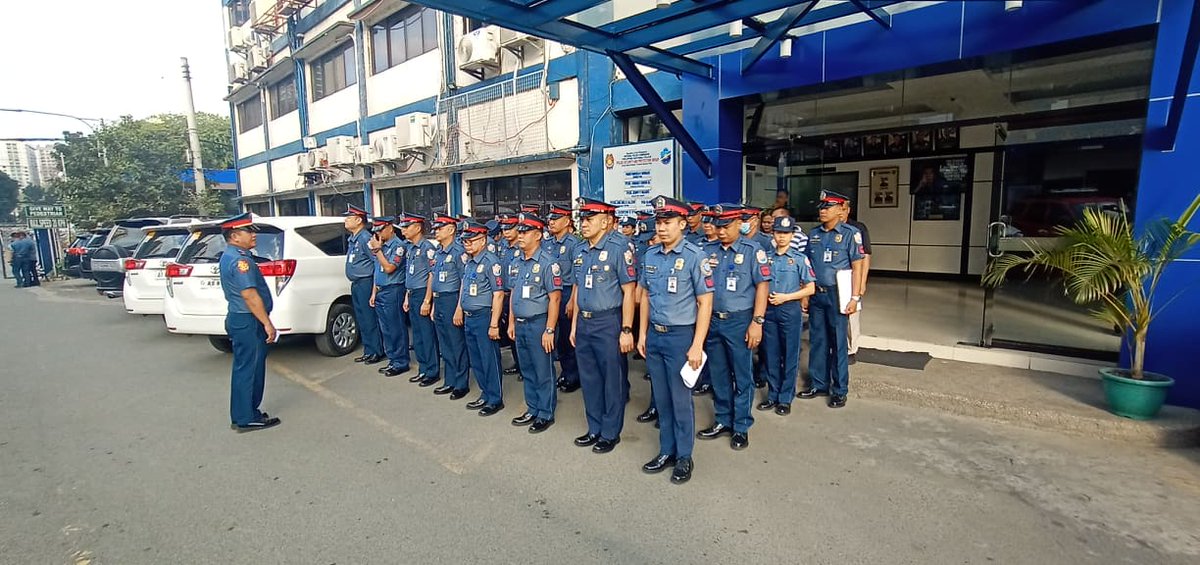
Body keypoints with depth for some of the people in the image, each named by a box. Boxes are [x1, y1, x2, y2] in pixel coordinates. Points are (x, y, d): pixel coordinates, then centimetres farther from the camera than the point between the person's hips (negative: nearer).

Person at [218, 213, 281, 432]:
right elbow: (249, 295, -23)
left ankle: (246, 414, 25)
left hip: (239, 318, 11)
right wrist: (267, 323, -22)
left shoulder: (229, 256, 16)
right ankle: (245, 419, 5)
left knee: (247, 369, 16)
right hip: (247, 321, -11)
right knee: (247, 369, -3)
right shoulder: (239, 259, -18)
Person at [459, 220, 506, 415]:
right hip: (469, 317, 9)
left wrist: (494, 324, -19)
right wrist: (459, 310, 19)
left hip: (484, 317, -9)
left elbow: (498, 294, -17)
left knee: (490, 360, 1)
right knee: (475, 360, 16)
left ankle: (495, 399, 13)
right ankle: (485, 394, 29)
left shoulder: (491, 261, -14)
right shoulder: (469, 262, 12)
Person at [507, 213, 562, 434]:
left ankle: (546, 415, 17)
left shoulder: (548, 262, -13)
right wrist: (511, 322, 15)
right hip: (520, 324, 7)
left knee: (544, 373, 4)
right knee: (527, 371, 17)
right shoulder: (515, 263, 10)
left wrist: (549, 330, -18)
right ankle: (532, 410, 30)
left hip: (539, 324, -7)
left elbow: (554, 298, -15)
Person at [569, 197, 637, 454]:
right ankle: (594, 429, 32)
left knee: (612, 381, 6)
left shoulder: (619, 247, -12)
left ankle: (610, 433, 22)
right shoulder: (580, 251, 10)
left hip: (608, 323, -7)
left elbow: (629, 290, -13)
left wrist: (626, 330, -15)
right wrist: (574, 325, 16)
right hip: (584, 323, 7)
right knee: (589, 379, 16)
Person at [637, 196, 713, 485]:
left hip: (680, 336, -5)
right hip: (654, 335, 5)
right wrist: (643, 334, 12)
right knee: (662, 399, 15)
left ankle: (684, 457, 23)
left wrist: (697, 346, -15)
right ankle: (666, 451, 31)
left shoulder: (694, 257, -12)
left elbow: (705, 303, -11)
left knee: (681, 400, 6)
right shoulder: (650, 255, 4)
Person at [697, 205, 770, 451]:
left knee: (742, 376, 7)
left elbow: (762, 286, -8)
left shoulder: (752, 251, -5)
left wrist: (757, 322, -13)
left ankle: (741, 427, 21)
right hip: (712, 320, 4)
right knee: (718, 375, 14)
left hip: (739, 321, -4)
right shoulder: (708, 251, 6)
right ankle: (722, 421, 29)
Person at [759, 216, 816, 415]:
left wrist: (785, 297, -13)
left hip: (790, 310, -3)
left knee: (790, 356, 4)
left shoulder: (800, 258, -2)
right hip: (768, 310, 3)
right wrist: (764, 296, -6)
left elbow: (810, 288, -3)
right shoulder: (766, 257, 6)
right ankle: (772, 395, 22)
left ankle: (785, 398, 15)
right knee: (770, 355, 9)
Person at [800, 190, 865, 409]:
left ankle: (839, 390, 15)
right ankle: (818, 384, 24)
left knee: (837, 342, 3)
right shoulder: (813, 234, 9)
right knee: (817, 340, 11)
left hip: (836, 294, -4)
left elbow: (857, 266, -6)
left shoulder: (850, 233, -4)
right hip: (815, 293, 5)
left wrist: (854, 297, -12)